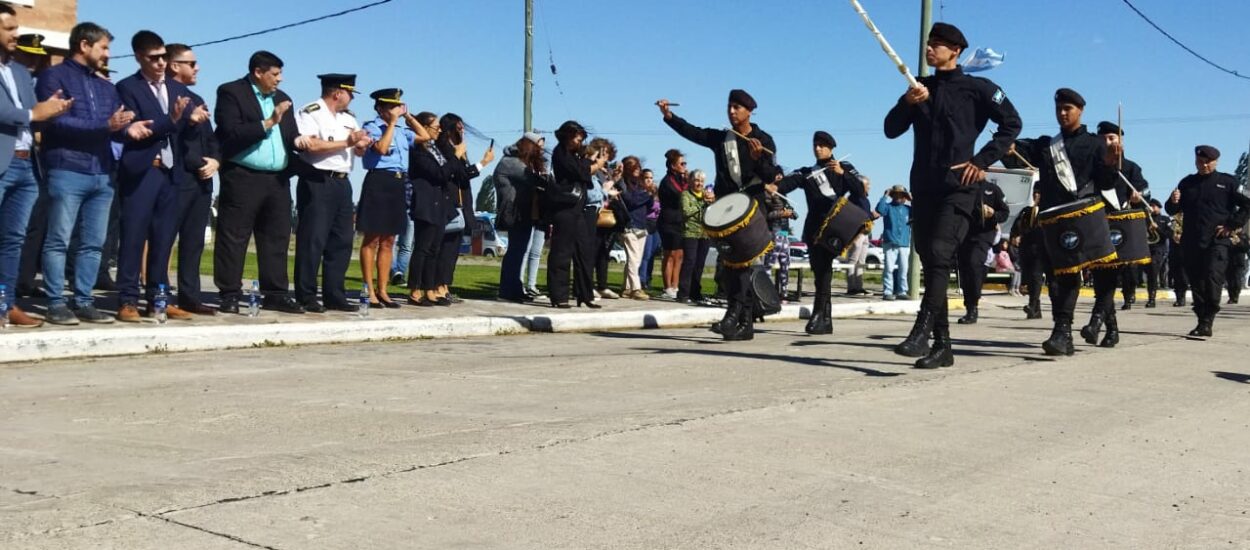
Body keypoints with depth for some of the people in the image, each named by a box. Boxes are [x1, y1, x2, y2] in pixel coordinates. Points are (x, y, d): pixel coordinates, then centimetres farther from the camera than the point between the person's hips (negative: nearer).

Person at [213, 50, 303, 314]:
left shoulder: (282, 98, 17)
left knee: (277, 238, 7)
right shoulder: (231, 93, -2)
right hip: (242, 178, -6)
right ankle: (229, 295, 4)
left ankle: (276, 295, 13)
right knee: (233, 238, -1)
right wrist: (267, 123, -15)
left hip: (278, 180, 6)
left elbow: (290, 134, 16)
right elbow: (232, 133, -14)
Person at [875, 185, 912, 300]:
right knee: (889, 268, -8)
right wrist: (886, 196, -9)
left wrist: (912, 200, 4)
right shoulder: (888, 206, 4)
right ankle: (887, 292, -8)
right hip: (890, 243, -4)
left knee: (903, 269, 6)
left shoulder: (908, 208, 15)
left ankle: (901, 291, 12)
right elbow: (879, 209, -16)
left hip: (905, 244, 4)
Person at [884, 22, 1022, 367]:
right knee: (931, 263, 5)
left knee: (939, 255, -22)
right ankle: (942, 344, 9)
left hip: (957, 187, -6)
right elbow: (892, 130, 10)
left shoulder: (976, 88, 2)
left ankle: (921, 332, -29)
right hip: (923, 188, 6)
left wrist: (982, 161, -7)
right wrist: (907, 102, -9)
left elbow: (1012, 123, 1)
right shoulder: (921, 88, 16)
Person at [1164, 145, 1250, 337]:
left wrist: (1233, 225, -5)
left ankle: (1207, 322, -12)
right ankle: (1203, 321, 14)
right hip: (1191, 242, 4)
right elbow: (1172, 210, 16)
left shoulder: (1227, 182, 2)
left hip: (1217, 241, -4)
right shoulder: (1187, 183, 12)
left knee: (1212, 279, -15)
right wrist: (1173, 202, -7)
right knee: (1197, 283, 7)